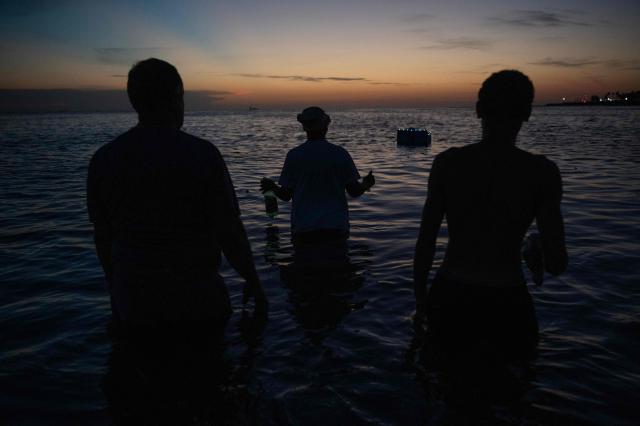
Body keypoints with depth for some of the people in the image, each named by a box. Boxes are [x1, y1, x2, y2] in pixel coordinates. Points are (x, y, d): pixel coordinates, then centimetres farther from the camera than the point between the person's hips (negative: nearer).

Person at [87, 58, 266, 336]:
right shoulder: (202, 154, -14)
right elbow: (229, 232, -14)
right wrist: (253, 281, 1)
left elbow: (103, 236, 4)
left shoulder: (103, 159, -3)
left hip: (132, 305, 3)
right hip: (197, 305, -3)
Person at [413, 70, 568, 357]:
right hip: (506, 304, -1)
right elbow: (556, 265, -8)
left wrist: (420, 296, 10)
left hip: (449, 299, 1)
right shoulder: (542, 172, -10)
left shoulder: (447, 163, -7)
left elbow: (425, 241, -4)